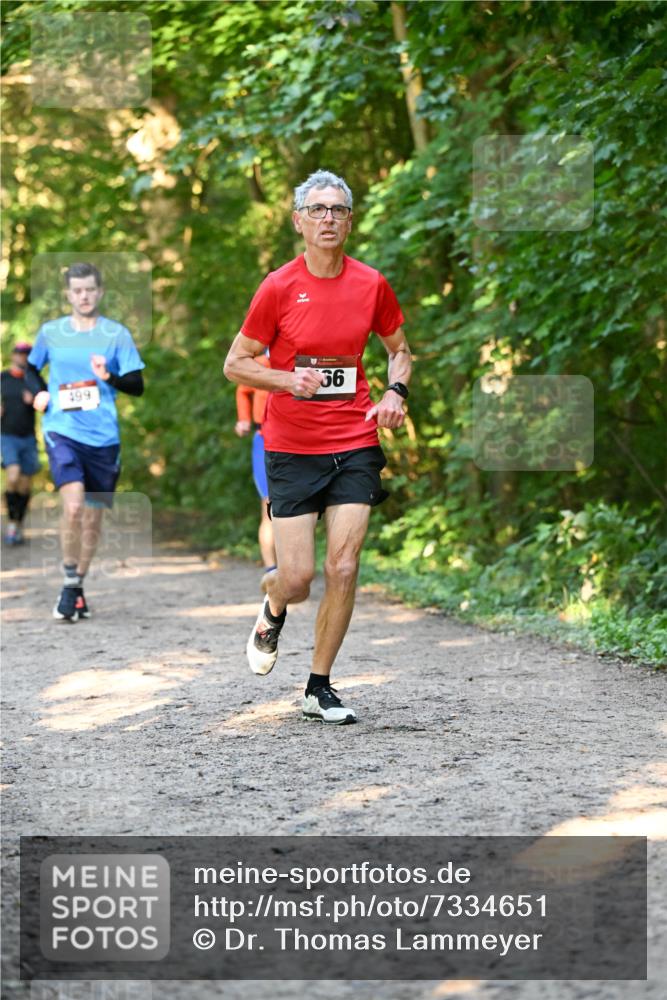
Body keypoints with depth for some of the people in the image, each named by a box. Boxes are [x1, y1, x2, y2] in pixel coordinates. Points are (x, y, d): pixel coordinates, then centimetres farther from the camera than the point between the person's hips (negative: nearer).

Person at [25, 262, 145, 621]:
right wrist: (38, 393, 4)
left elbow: (137, 385, 1)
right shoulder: (50, 332, 7)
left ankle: (78, 588, 27)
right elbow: (31, 368, 24)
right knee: (73, 505, -22)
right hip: (62, 431, -1)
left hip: (103, 437, 1)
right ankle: (69, 585, -8)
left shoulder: (117, 333, 3)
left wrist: (109, 376, -17)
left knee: (93, 516, 8)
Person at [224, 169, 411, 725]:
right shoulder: (279, 288, -6)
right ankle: (273, 614, 32)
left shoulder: (371, 285, 2)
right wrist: (290, 380, -17)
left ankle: (320, 689, 9)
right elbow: (236, 363, 0)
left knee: (343, 569, -6)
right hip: (292, 449, -2)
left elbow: (399, 349, 18)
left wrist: (396, 391, -2)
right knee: (297, 579, -6)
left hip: (355, 444, 2)